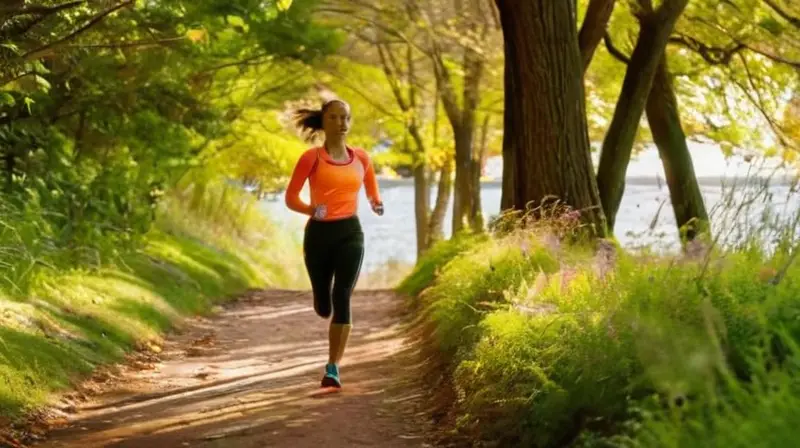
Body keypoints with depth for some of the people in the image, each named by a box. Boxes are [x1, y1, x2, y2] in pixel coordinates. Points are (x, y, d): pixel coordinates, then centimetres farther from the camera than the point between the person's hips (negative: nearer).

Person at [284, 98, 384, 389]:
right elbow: (290, 198, -1)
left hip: (350, 232, 1)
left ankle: (333, 369, -11)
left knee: (342, 299, -13)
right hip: (319, 232, -1)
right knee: (323, 305, 9)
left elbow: (372, 190, 21)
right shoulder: (311, 158, -3)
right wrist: (311, 210, -20)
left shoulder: (361, 157, 6)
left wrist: (376, 204, -2)